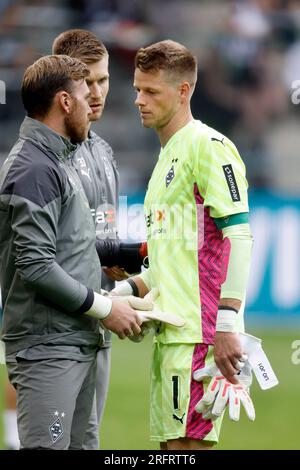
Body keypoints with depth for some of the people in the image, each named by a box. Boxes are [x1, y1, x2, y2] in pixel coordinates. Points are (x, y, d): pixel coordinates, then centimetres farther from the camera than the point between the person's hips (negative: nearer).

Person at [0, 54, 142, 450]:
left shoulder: (58, 162, 18)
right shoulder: (34, 169, -13)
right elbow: (35, 266, -20)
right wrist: (104, 308, -12)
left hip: (78, 343, 10)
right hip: (47, 346, -10)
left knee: (74, 445, 9)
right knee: (46, 447, -15)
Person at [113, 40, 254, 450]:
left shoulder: (208, 146, -8)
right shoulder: (167, 155, 22)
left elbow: (238, 236, -16)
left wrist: (227, 323, -22)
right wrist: (120, 292, 16)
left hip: (199, 333, -10)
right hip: (171, 332, 10)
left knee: (188, 443, -11)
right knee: (170, 444, 10)